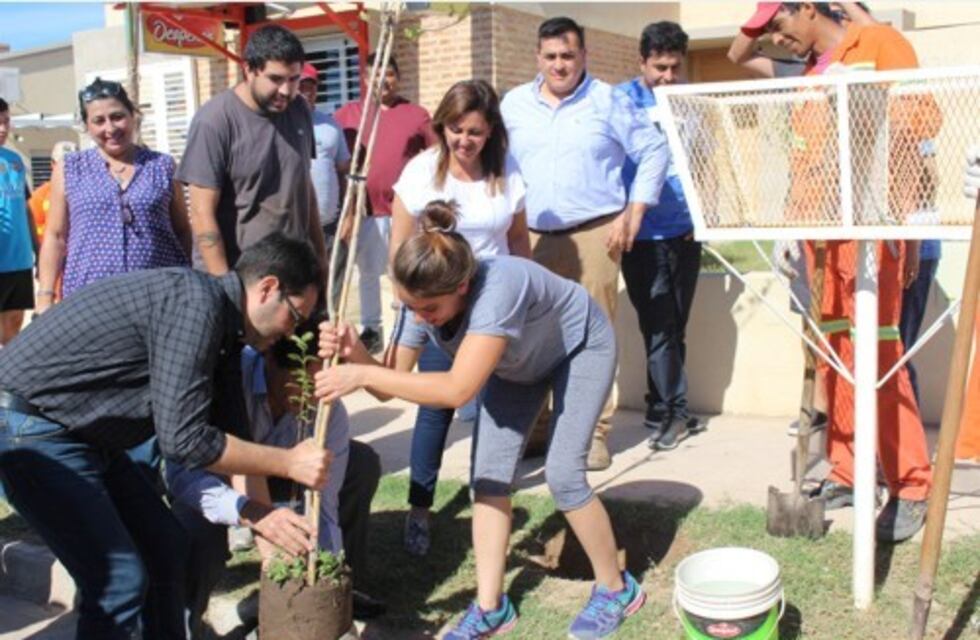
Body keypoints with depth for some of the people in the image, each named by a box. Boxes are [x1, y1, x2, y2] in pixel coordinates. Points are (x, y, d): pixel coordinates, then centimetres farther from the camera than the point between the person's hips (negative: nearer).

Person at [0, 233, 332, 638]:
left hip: (79, 435, 10)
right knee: (121, 581, -10)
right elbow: (182, 439, -26)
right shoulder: (195, 303, -23)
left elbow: (235, 439, 15)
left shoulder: (223, 329, 7)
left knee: (164, 546, 14)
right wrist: (288, 462, -18)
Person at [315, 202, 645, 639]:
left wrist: (362, 375, -52)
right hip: (522, 361, 6)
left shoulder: (497, 289, -46)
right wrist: (355, 355, -42)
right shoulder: (423, 301, -24)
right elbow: (391, 383, -21)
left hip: (581, 347, -6)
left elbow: (458, 390, -53)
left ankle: (616, 589, 10)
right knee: (489, 472, -4)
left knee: (563, 473, -14)